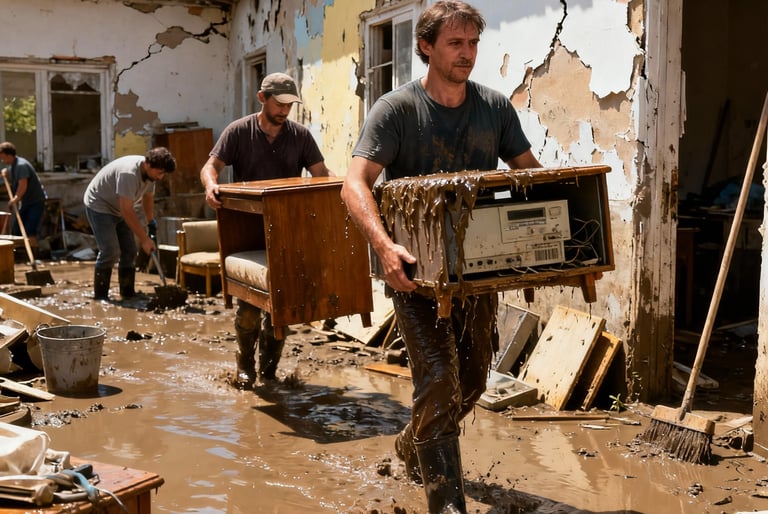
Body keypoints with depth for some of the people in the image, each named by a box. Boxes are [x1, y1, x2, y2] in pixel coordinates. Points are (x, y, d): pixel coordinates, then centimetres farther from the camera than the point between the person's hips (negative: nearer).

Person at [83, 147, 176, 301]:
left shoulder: (150, 172, -9)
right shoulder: (129, 173, -36)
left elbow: (148, 198, 10)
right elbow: (127, 211, -35)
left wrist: (151, 223, 1)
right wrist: (144, 239, -32)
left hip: (119, 209, 9)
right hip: (99, 206, -9)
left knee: (129, 251, 3)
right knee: (110, 252, -15)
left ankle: (128, 293, 9)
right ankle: (100, 296, -7)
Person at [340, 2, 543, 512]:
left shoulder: (495, 106, 4)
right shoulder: (396, 109, -11)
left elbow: (531, 172, 11)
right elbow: (355, 184, -21)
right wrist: (384, 245, -38)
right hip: (417, 268, -5)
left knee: (472, 382, 16)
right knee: (438, 380, -12)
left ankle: (412, 446, 43)